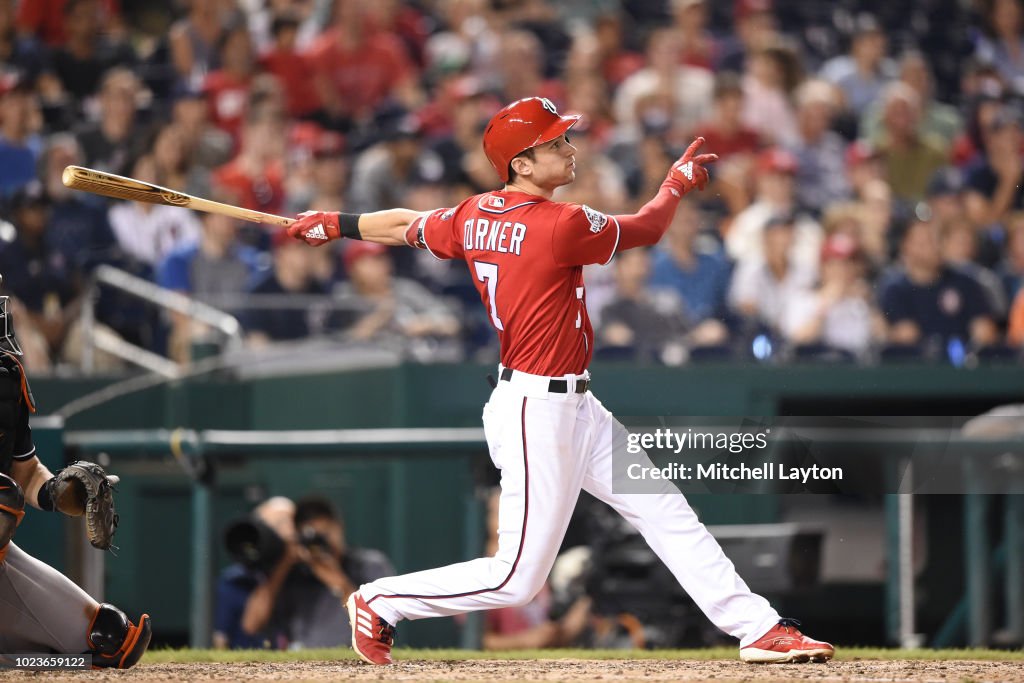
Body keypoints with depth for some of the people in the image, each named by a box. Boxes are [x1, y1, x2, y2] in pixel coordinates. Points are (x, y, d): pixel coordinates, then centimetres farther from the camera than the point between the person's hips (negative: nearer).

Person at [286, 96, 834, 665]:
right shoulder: (561, 225, -21)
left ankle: (757, 629, 11)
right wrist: (678, 183, 13)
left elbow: (408, 225, 17)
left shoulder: (474, 216, 2)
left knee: (666, 510, 9)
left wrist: (337, 225, 34)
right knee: (518, 579, -3)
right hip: (536, 412, -10)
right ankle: (381, 603, 11)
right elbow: (649, 229, -8)